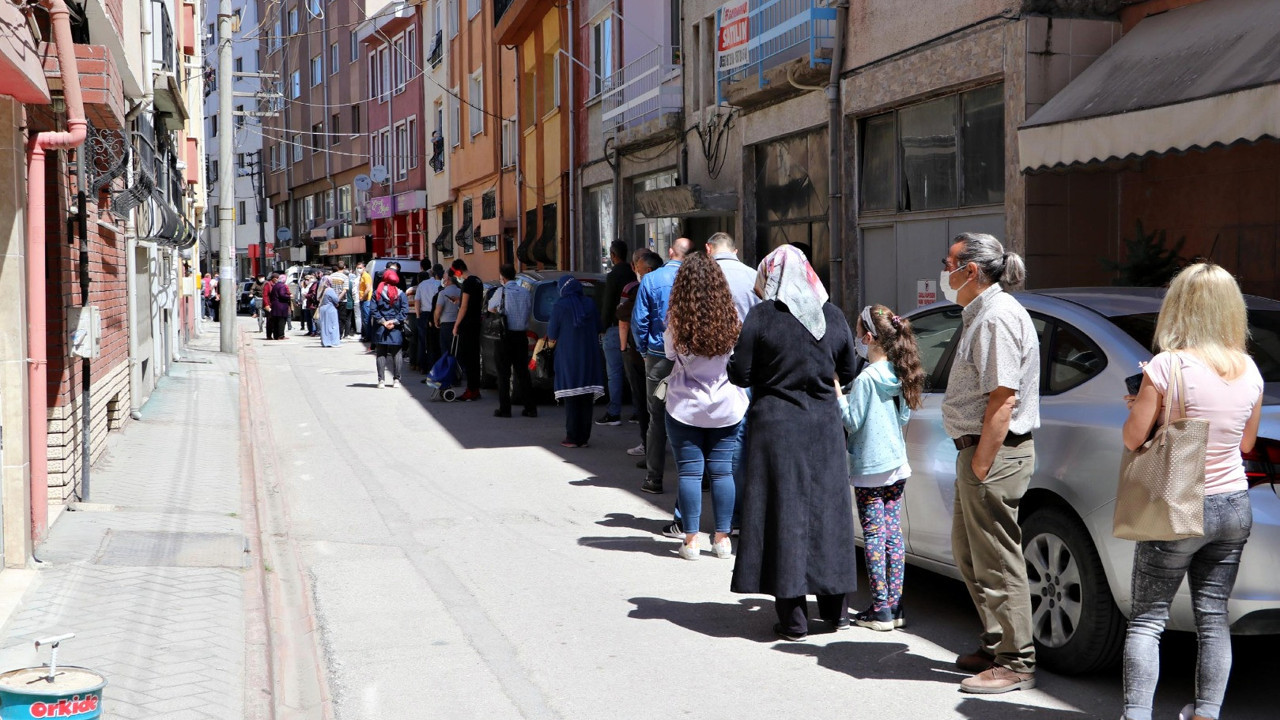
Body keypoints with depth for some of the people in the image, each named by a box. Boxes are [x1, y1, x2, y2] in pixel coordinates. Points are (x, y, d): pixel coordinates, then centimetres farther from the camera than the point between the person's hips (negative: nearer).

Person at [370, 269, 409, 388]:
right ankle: (396, 379, 7)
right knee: (396, 354, 8)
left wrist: (382, 321, -7)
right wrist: (394, 321, -9)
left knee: (381, 354, 6)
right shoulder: (400, 294, -1)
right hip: (396, 329, 0)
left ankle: (381, 380, 1)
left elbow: (374, 311, -6)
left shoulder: (377, 293, 1)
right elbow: (404, 311, -8)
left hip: (380, 329, 0)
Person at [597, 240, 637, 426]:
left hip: (615, 328, -7)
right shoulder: (633, 273, 8)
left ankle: (614, 414, -5)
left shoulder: (613, 275, -13)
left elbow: (607, 305, -14)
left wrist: (603, 327, -5)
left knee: (614, 372, -5)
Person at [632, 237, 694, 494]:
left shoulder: (651, 280, -4)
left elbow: (639, 321, -3)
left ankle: (654, 478, 6)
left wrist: (645, 350, 10)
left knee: (657, 417, 6)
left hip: (659, 357, 0)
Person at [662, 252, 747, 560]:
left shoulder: (676, 320, -11)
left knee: (690, 471, 3)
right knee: (722, 471, 8)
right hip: (726, 407, 2)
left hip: (685, 406, -2)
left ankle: (691, 539, 6)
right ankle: (722, 538, 13)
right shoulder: (730, 318, -7)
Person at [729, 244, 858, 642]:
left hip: (776, 428, -4)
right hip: (824, 427, 4)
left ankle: (793, 618, 5)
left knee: (783, 515, 2)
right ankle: (835, 608, 23)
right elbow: (846, 374, 9)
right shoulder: (832, 315, 2)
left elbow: (740, 375, -9)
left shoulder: (763, 315, -10)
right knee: (826, 510, 14)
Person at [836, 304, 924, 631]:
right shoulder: (900, 376, 6)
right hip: (897, 465, 7)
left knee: (874, 536, -2)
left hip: (869, 468, -7)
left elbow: (853, 421, -14)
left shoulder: (866, 379, -17)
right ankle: (894, 605, 14)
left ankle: (880, 609, 1)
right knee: (894, 534, 10)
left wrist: (837, 393, -7)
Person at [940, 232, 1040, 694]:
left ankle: (1016, 662, 4)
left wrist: (981, 464, -22)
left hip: (994, 454, -11)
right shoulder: (980, 314, 17)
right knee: (968, 553, 19)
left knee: (997, 561, -4)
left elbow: (1003, 400, -24)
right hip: (979, 450, 11)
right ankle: (995, 645, 29)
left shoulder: (997, 317, -17)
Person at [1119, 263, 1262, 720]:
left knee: (1147, 619, 1)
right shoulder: (1248, 369, 2)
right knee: (1213, 617, 12)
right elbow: (1247, 442, 13)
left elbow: (1133, 439, -12)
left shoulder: (1168, 366, -16)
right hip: (1234, 506, 5)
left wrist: (1141, 403, 6)